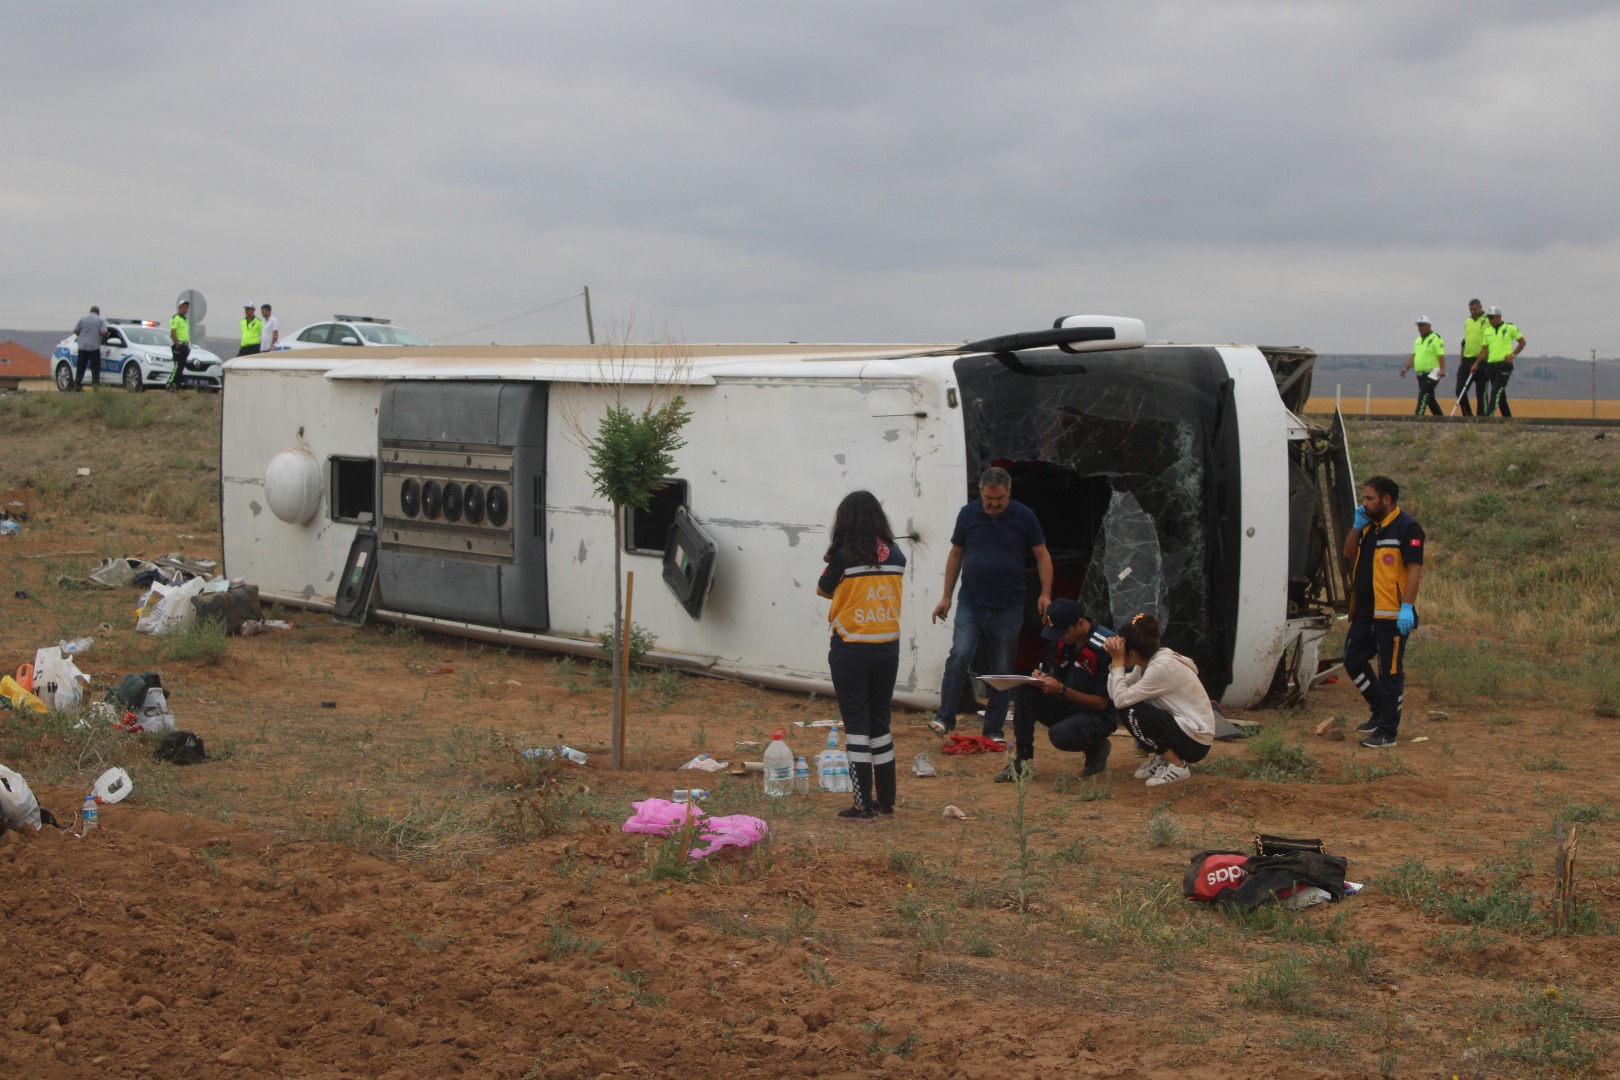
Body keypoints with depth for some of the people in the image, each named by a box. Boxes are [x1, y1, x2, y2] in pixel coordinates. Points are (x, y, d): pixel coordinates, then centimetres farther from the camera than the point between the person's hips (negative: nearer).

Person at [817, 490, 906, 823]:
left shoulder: (844, 556, -12)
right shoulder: (896, 557, 1)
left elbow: (822, 590, 2)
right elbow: (892, 594, 10)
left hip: (851, 651, -5)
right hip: (888, 648, 5)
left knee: (857, 725, 2)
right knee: (880, 723, 15)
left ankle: (864, 805, 2)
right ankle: (886, 801, 19)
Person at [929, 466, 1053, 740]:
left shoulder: (1024, 517, -1)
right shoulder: (968, 514, 3)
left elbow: (1042, 555, 4)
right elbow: (955, 555, 11)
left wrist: (1046, 594, -6)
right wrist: (946, 596, 9)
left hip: (1008, 608, 0)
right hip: (970, 604, 0)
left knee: (1001, 671, 4)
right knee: (959, 655, -19)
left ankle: (994, 731, 12)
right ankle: (945, 719, -16)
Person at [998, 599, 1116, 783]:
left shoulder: (1105, 647, -22)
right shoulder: (1061, 641, -2)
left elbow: (1101, 703, -19)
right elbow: (1058, 681, 8)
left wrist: (1061, 690, -26)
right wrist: (1042, 678, -15)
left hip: (1099, 715, -6)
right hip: (1068, 707, 6)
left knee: (1060, 734, -35)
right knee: (1025, 693, -17)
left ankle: (1096, 747, 0)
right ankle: (1022, 761, -13)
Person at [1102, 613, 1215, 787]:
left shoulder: (1161, 667, -23)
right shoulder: (1149, 660, 4)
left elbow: (1120, 699, -25)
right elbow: (1114, 693, -2)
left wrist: (1118, 660, -19)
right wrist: (1115, 659, -11)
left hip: (1195, 740, -9)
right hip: (1180, 727, 9)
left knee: (1131, 711, -20)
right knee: (1131, 706, 0)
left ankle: (1176, 765, -7)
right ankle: (1159, 758, 12)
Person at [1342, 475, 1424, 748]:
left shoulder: (1407, 527, -12)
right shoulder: (1370, 526, 13)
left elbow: (1415, 569, -17)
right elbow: (1349, 554, 19)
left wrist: (1407, 607, -25)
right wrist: (1357, 526, 4)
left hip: (1392, 614, -9)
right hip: (1365, 612, 9)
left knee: (1390, 671, -1)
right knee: (1353, 660, 13)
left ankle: (1387, 731, 5)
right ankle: (1380, 711, 29)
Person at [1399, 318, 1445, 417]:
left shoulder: (1435, 338, -7)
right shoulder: (1418, 340, 18)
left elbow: (1441, 355, -16)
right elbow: (1414, 356, 21)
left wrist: (1442, 370, -28)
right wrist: (1406, 368, 11)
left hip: (1432, 374, -8)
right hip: (1420, 374, 8)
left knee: (1423, 397, -17)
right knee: (1429, 399, 13)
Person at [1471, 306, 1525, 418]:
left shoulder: (1510, 328, -2)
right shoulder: (1487, 330, 13)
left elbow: (1522, 342, 3)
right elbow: (1484, 349, 15)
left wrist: (1512, 355, -8)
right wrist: (1476, 363, 7)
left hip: (1504, 365, -6)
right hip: (1491, 365, 6)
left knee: (1496, 392, -15)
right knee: (1500, 394, 11)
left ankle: (1488, 417, -23)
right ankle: (1508, 418, 19)